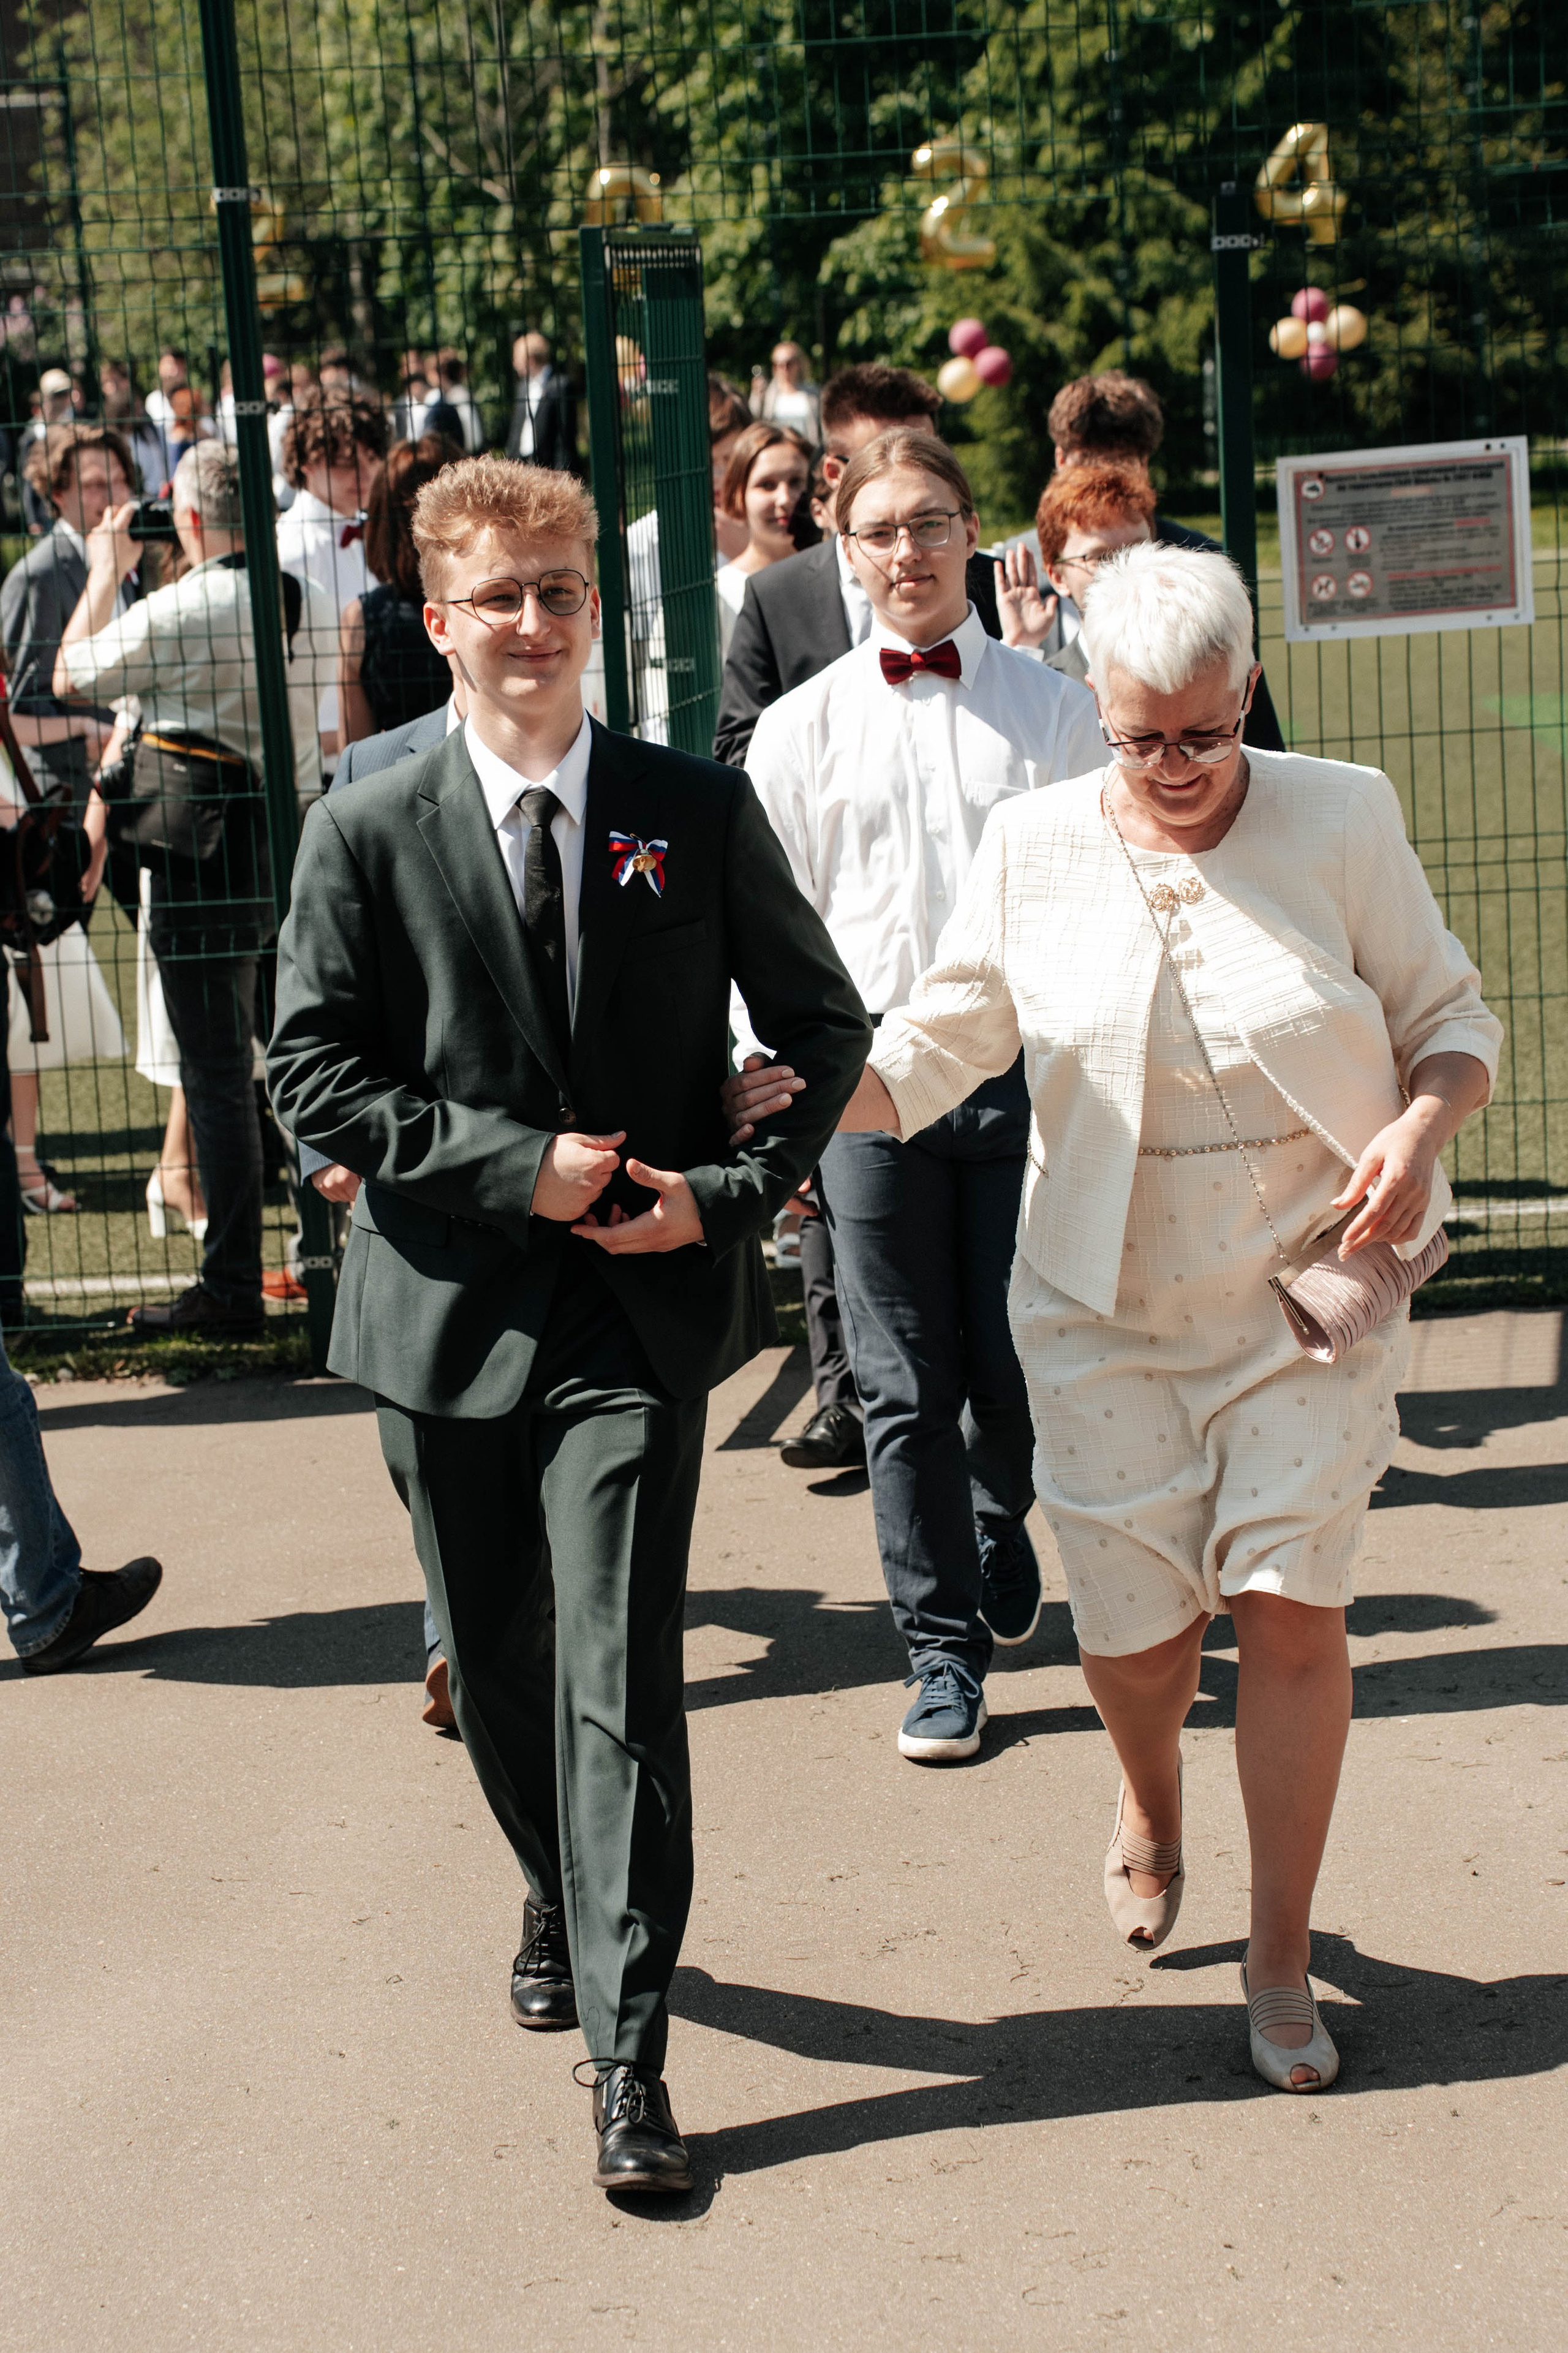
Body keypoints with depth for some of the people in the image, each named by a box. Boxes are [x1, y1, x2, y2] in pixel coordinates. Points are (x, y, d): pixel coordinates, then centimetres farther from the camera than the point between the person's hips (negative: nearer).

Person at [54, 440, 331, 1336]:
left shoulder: (180, 612, -16)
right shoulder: (307, 601, 4)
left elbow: (73, 674, -3)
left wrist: (107, 570, 12)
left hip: (208, 856, -7)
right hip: (297, 845, 7)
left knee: (218, 1077, -2)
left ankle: (232, 1286, 2)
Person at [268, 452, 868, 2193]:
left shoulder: (701, 812, 1)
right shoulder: (365, 834, -1)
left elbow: (824, 1026, 8)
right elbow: (315, 1075, -2)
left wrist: (725, 1190, -7)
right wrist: (515, 1166, -13)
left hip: (638, 1308, -1)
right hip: (447, 1310, 2)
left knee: (621, 1671, -8)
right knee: (495, 1666, 16)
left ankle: (626, 2050, -2)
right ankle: (562, 1902, 43)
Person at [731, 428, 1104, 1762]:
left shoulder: (1053, 708, 6)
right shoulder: (801, 728, 7)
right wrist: (770, 1099, -2)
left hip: (1024, 1062, 0)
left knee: (1019, 1362, 4)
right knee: (905, 1381, 1)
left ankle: (1002, 1523, 37)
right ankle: (944, 1649, 13)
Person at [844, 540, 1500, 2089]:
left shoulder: (1342, 820, -6)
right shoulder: (1034, 849, -3)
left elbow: (1449, 1017, 2)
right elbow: (932, 1054, 1)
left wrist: (1419, 1130, -19)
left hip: (1311, 1284, -1)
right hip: (1106, 1306, 1)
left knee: (1289, 1603, -7)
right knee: (1132, 1625, 3)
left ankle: (1280, 1964, 12)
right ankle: (1150, 1816, 41)